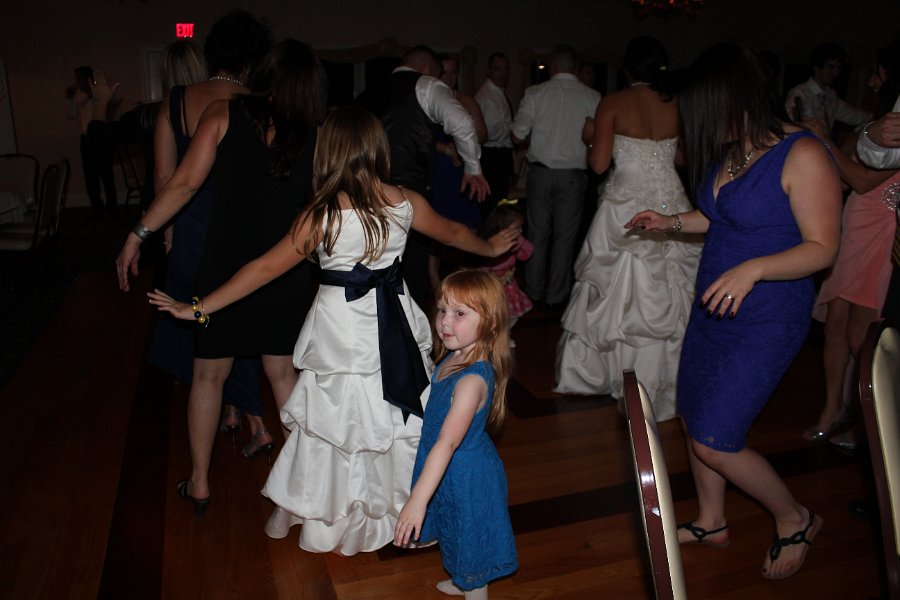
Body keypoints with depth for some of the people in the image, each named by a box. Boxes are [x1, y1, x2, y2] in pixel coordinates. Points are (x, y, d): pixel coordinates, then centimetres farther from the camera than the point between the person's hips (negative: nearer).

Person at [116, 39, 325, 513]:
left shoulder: (223, 114, -5)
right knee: (283, 372, 17)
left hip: (223, 267, -1)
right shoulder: (314, 136, -2)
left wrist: (139, 234, -1)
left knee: (209, 375, 13)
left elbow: (186, 182, -9)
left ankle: (199, 484, 25)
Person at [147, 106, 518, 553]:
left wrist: (201, 308, -3)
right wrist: (490, 247, 35)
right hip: (396, 324, 3)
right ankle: (405, 512, 37)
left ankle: (332, 527, 32)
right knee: (398, 419, 18)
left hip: (342, 328, -3)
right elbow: (452, 232, 14)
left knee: (337, 419, 12)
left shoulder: (323, 213, -14)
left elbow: (267, 268, -11)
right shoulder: (404, 201, -4)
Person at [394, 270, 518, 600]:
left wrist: (418, 500, -41)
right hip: (449, 471, 9)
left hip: (467, 476, -9)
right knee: (454, 533, 30)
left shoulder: (473, 380, -34)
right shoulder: (453, 357, -7)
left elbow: (448, 443, -39)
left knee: (471, 536, 15)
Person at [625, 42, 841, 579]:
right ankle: (712, 523, 37)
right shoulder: (732, 152, 4)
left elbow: (823, 248, -18)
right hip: (714, 306, 8)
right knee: (696, 419, 15)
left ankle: (796, 520, 23)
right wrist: (674, 222, 13)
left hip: (766, 318, -8)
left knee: (715, 442, -5)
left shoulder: (802, 155, -18)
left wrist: (754, 268, -32)